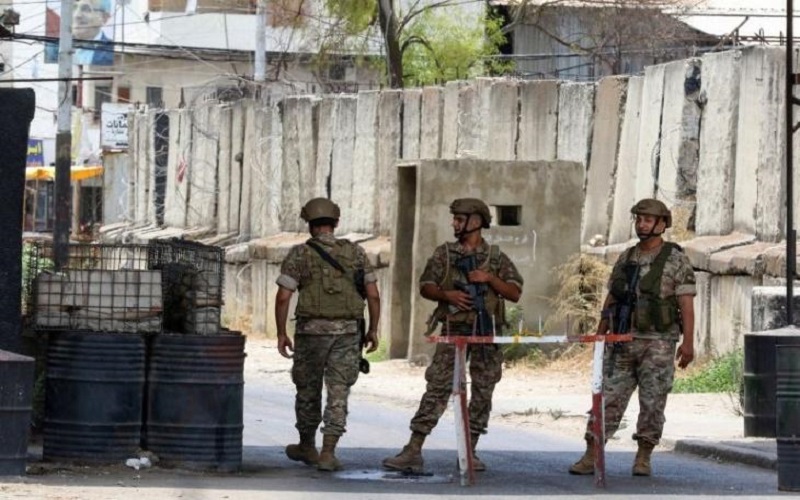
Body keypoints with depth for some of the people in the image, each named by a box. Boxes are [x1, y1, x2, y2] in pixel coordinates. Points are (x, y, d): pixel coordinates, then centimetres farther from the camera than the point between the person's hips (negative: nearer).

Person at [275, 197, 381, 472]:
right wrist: (373, 330, 11)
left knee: (308, 390, 15)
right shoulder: (356, 253, 4)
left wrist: (281, 334, 1)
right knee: (338, 393, 2)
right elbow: (373, 296, 2)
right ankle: (328, 452, -7)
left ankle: (307, 446, 29)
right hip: (349, 332, 1)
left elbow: (283, 298, -7)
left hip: (312, 330, -1)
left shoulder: (299, 254, -3)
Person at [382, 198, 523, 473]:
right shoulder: (444, 254, 9)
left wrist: (489, 278, -11)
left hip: (487, 333, 1)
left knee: (483, 391, 3)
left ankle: (469, 452, 12)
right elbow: (425, 287, 7)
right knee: (437, 388, -8)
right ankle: (413, 452, -11)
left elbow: (515, 293, 3)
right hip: (454, 329, -1)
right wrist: (447, 295, -12)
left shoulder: (496, 257, 7)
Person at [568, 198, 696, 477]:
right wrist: (599, 335, 12)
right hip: (623, 343, 4)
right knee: (608, 399, 0)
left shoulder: (676, 260, -5)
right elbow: (611, 299, 16)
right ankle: (591, 457, -1)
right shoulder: (626, 258, 11)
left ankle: (643, 458, 11)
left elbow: (686, 304, -9)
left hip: (658, 343, -4)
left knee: (652, 402, 1)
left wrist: (688, 342, -16)